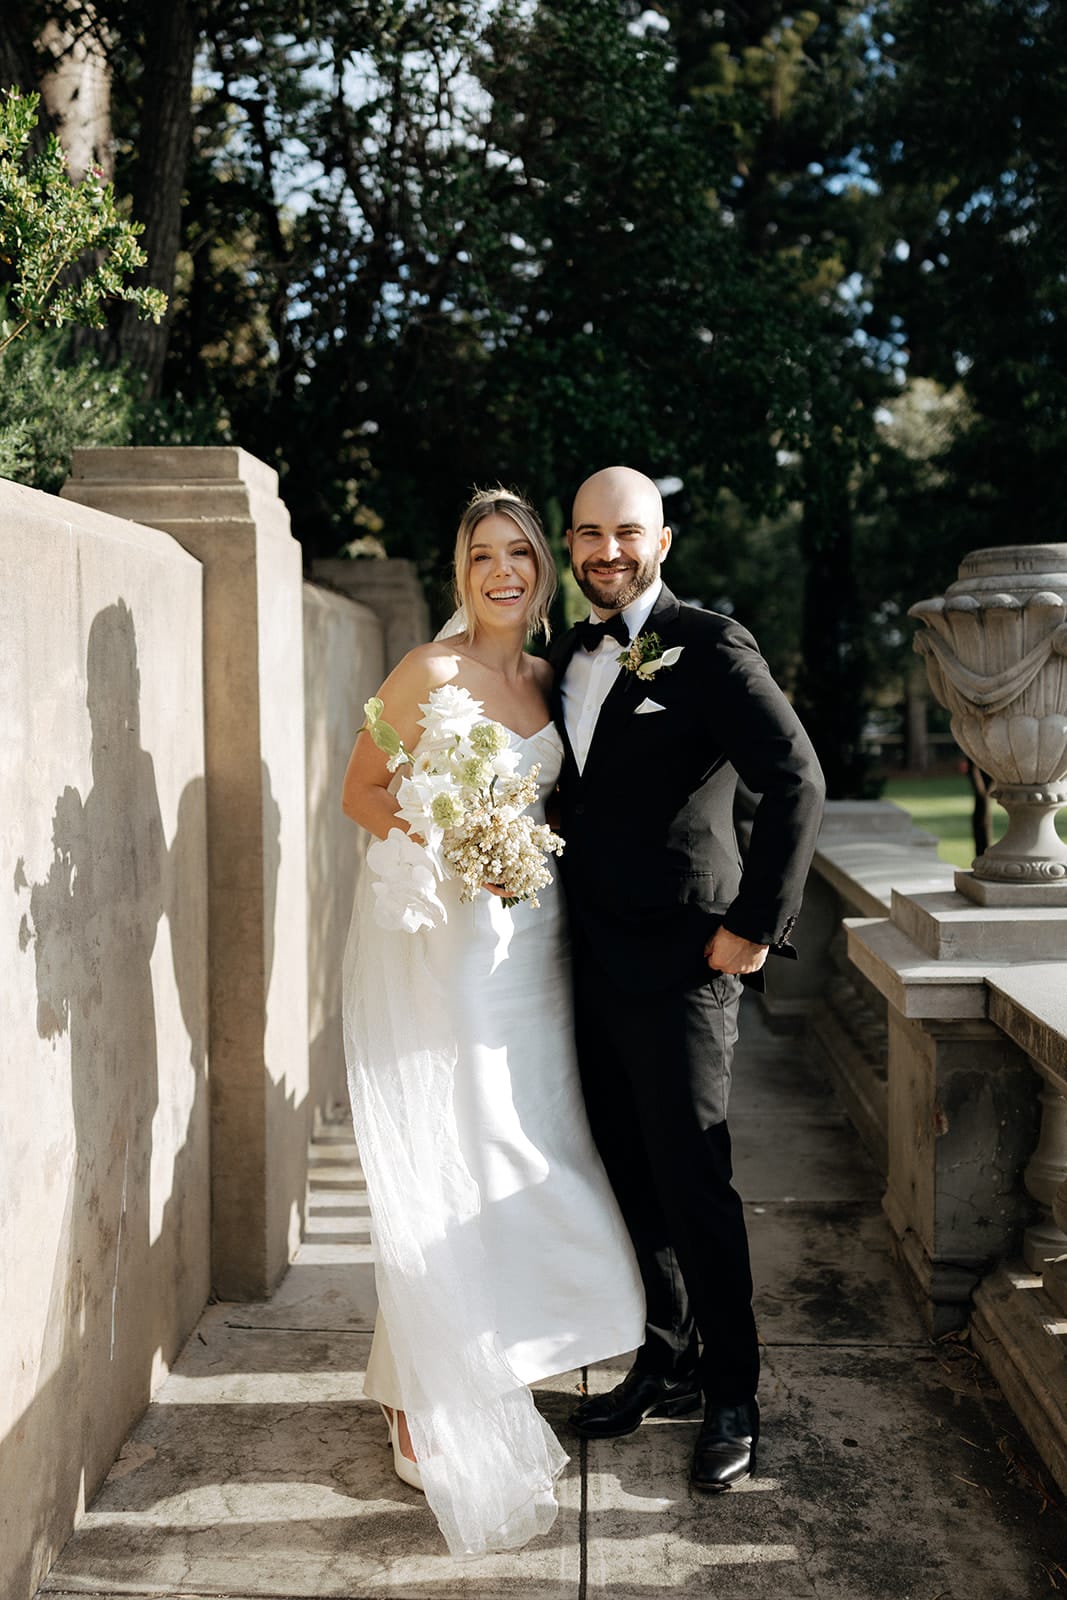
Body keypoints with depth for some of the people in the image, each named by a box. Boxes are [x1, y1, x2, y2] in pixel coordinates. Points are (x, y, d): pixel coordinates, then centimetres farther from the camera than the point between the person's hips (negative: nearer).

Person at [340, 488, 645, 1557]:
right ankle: (427, 1403, 9)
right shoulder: (430, 671, -9)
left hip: (523, 936, 6)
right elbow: (360, 794, -7)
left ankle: (484, 1375, 27)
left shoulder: (545, 680, 11)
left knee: (522, 1154, 9)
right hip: (429, 938, -6)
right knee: (437, 1166, -3)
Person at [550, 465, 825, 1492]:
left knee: (692, 1182, -1)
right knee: (630, 1177, 14)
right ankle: (666, 1367, 30)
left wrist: (755, 926, -16)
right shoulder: (566, 659, 13)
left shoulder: (708, 646, -9)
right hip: (595, 964, 7)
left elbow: (796, 781, -16)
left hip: (681, 965, -7)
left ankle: (732, 1399, 15)